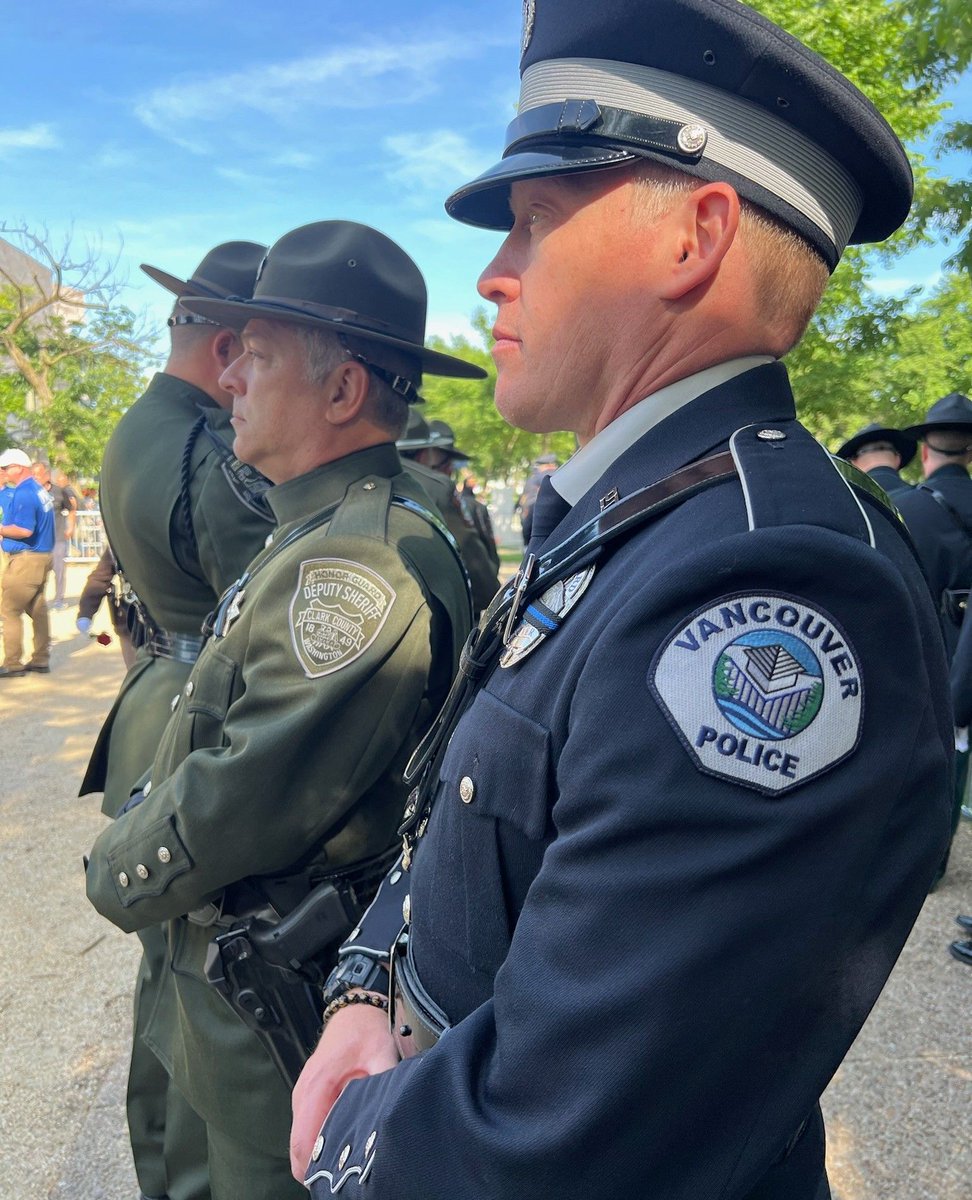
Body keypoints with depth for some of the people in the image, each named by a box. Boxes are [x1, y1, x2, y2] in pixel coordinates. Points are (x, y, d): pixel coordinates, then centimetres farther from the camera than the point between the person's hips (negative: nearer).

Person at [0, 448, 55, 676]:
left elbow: (24, 530, -24)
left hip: (25, 559, -10)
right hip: (42, 557, 10)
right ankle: (40, 660, 17)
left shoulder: (23, 493, -16)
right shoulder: (39, 489, 13)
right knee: (37, 610, 12)